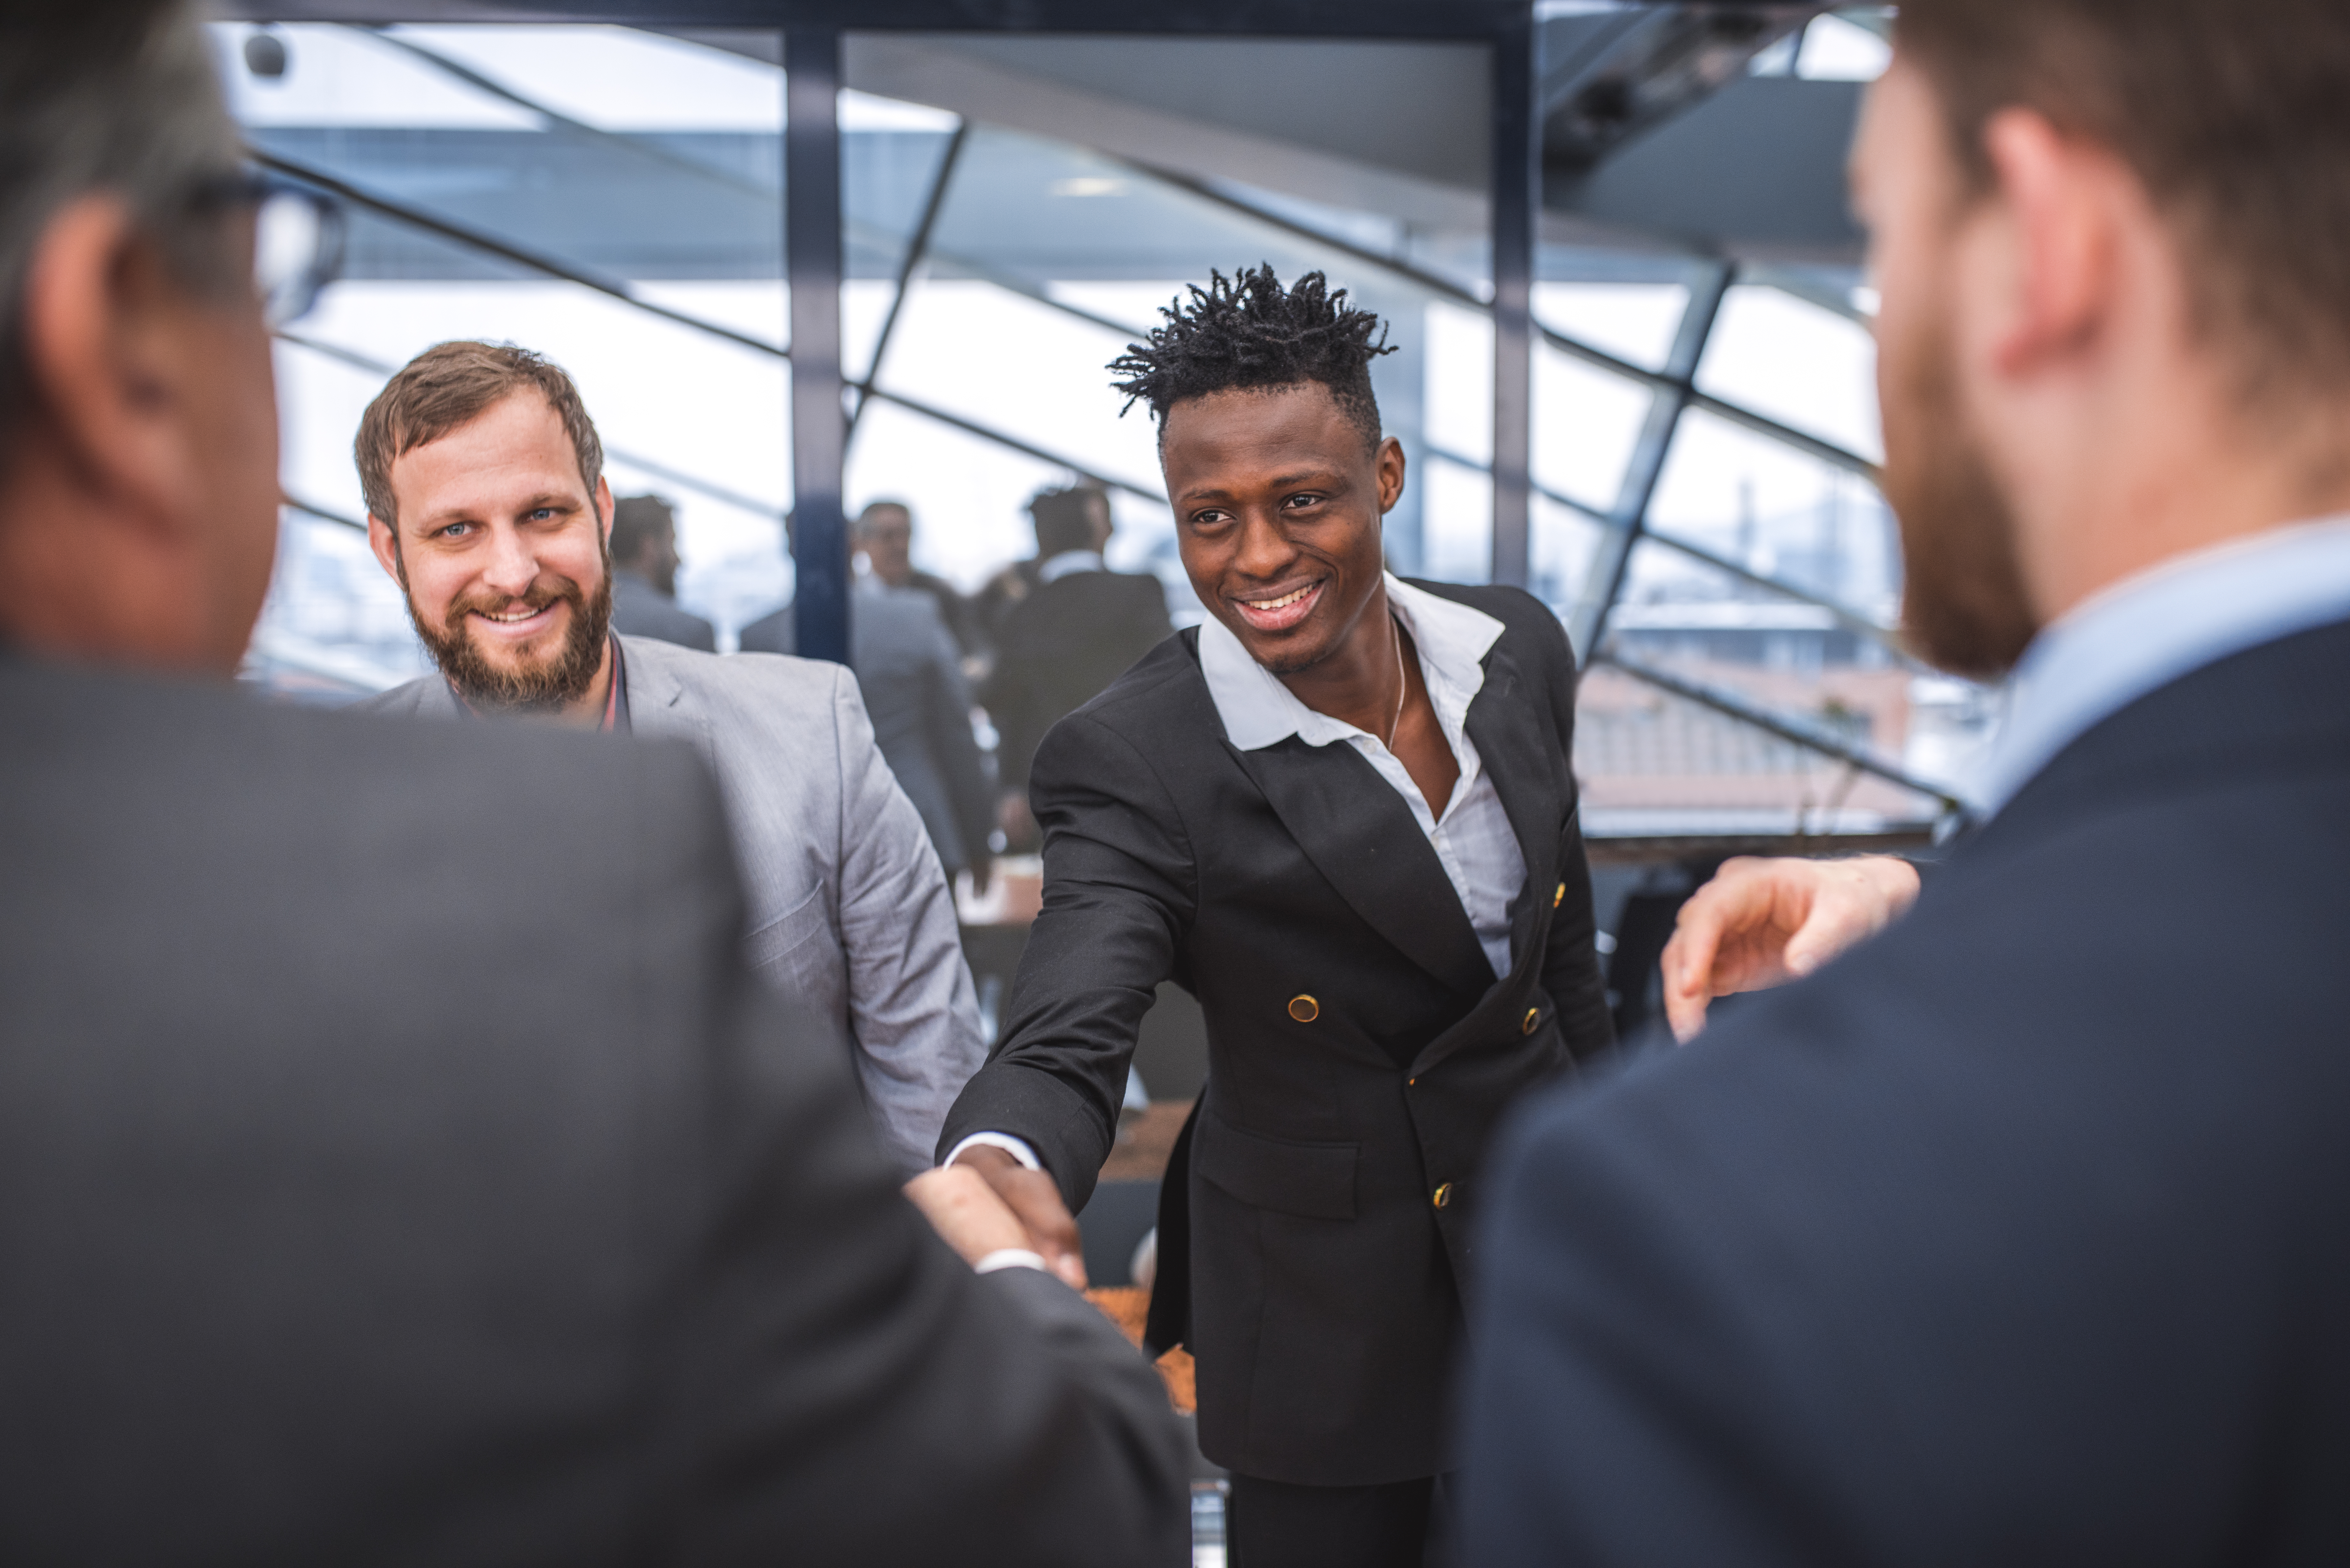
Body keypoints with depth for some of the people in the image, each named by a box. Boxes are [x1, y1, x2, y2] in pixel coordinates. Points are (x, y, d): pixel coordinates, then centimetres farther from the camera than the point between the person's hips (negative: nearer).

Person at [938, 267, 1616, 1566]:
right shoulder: (1131, 763, -22)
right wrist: (997, 1170, -56)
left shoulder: (1517, 648, -6)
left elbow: (1560, 939, 7)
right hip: (1328, 1308, -4)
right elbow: (1065, 1042, -34)